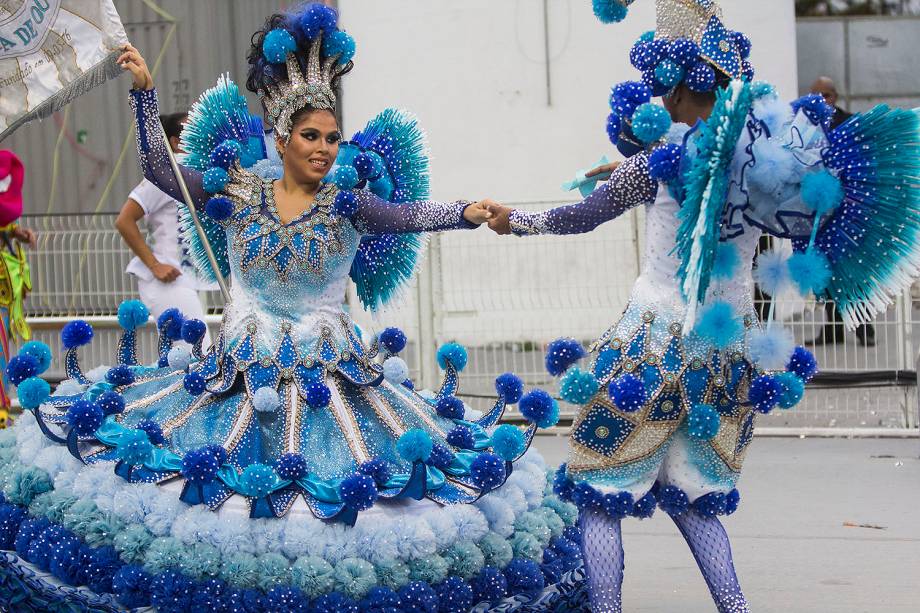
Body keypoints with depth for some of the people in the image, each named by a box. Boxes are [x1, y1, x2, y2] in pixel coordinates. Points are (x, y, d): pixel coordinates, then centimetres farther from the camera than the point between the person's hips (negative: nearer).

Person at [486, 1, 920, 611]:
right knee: (690, 496, 18)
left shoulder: (661, 158, -13)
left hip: (655, 343, -6)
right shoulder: (761, 150, 0)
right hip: (732, 349, 6)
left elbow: (581, 217, 2)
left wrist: (516, 219, 17)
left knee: (599, 493, 3)